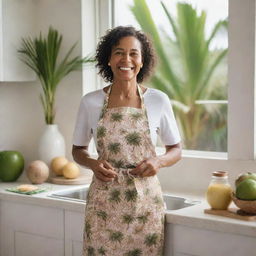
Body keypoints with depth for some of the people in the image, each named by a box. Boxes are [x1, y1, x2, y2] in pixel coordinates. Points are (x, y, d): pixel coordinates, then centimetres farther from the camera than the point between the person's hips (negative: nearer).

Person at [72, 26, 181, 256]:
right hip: (103, 202, 0)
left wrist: (158, 161, -12)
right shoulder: (91, 102, -1)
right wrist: (93, 164, -10)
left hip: (145, 201, 0)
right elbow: (78, 150, 11)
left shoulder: (159, 101, -2)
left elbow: (176, 150, 8)